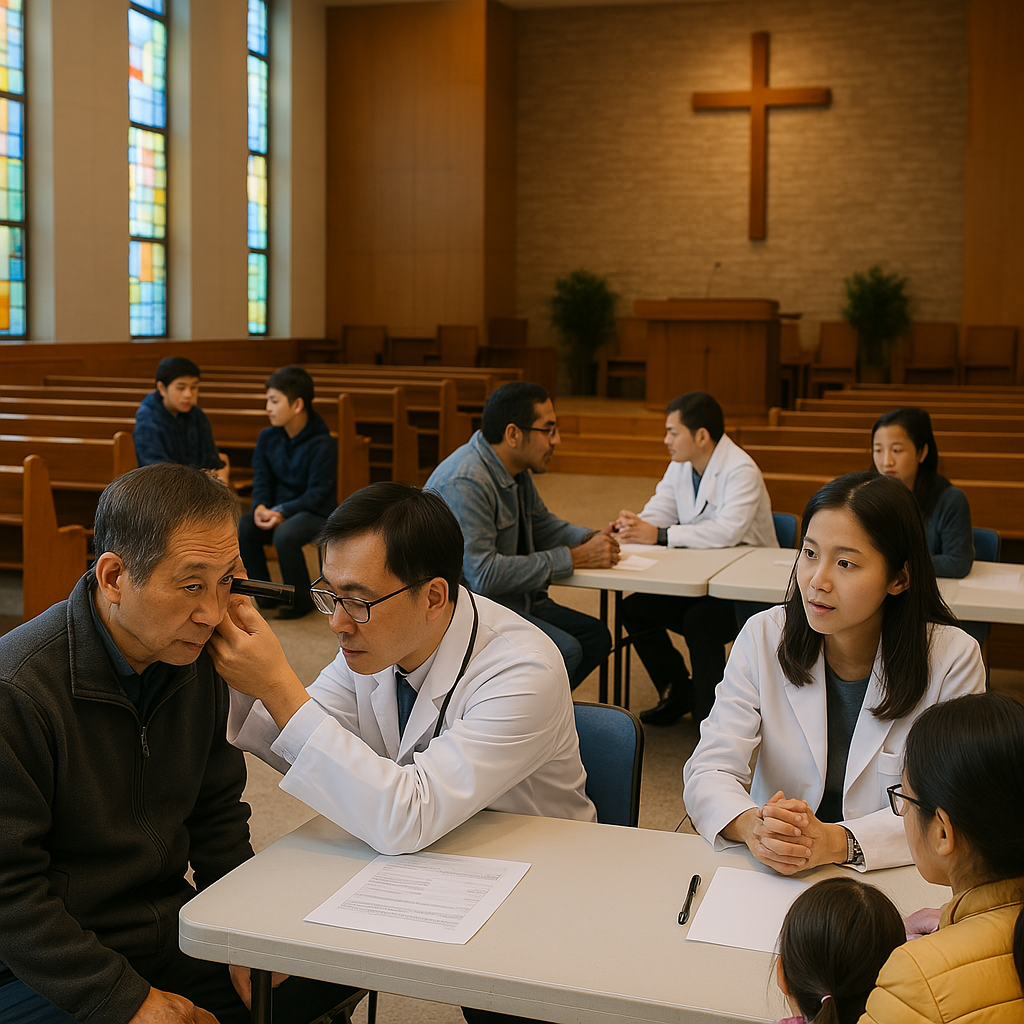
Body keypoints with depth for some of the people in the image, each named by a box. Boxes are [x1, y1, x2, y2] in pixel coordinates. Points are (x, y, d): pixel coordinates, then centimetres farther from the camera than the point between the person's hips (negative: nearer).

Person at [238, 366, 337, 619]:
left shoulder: (322, 444, -14)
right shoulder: (267, 437, 4)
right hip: (277, 511, 6)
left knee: (285, 535, -36)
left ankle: (302, 599, -12)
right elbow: (262, 479, 3)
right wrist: (261, 507, -18)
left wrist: (282, 512, -26)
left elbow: (317, 494, -16)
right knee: (241, 529, -22)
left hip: (316, 513, -6)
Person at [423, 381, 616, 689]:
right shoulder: (464, 483, -25)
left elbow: (542, 523, 22)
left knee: (596, 636, -1)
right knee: (565, 651, -24)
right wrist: (573, 558, -25)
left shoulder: (516, 468, 6)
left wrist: (590, 538, 0)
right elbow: (483, 575, -31)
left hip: (512, 599, 10)